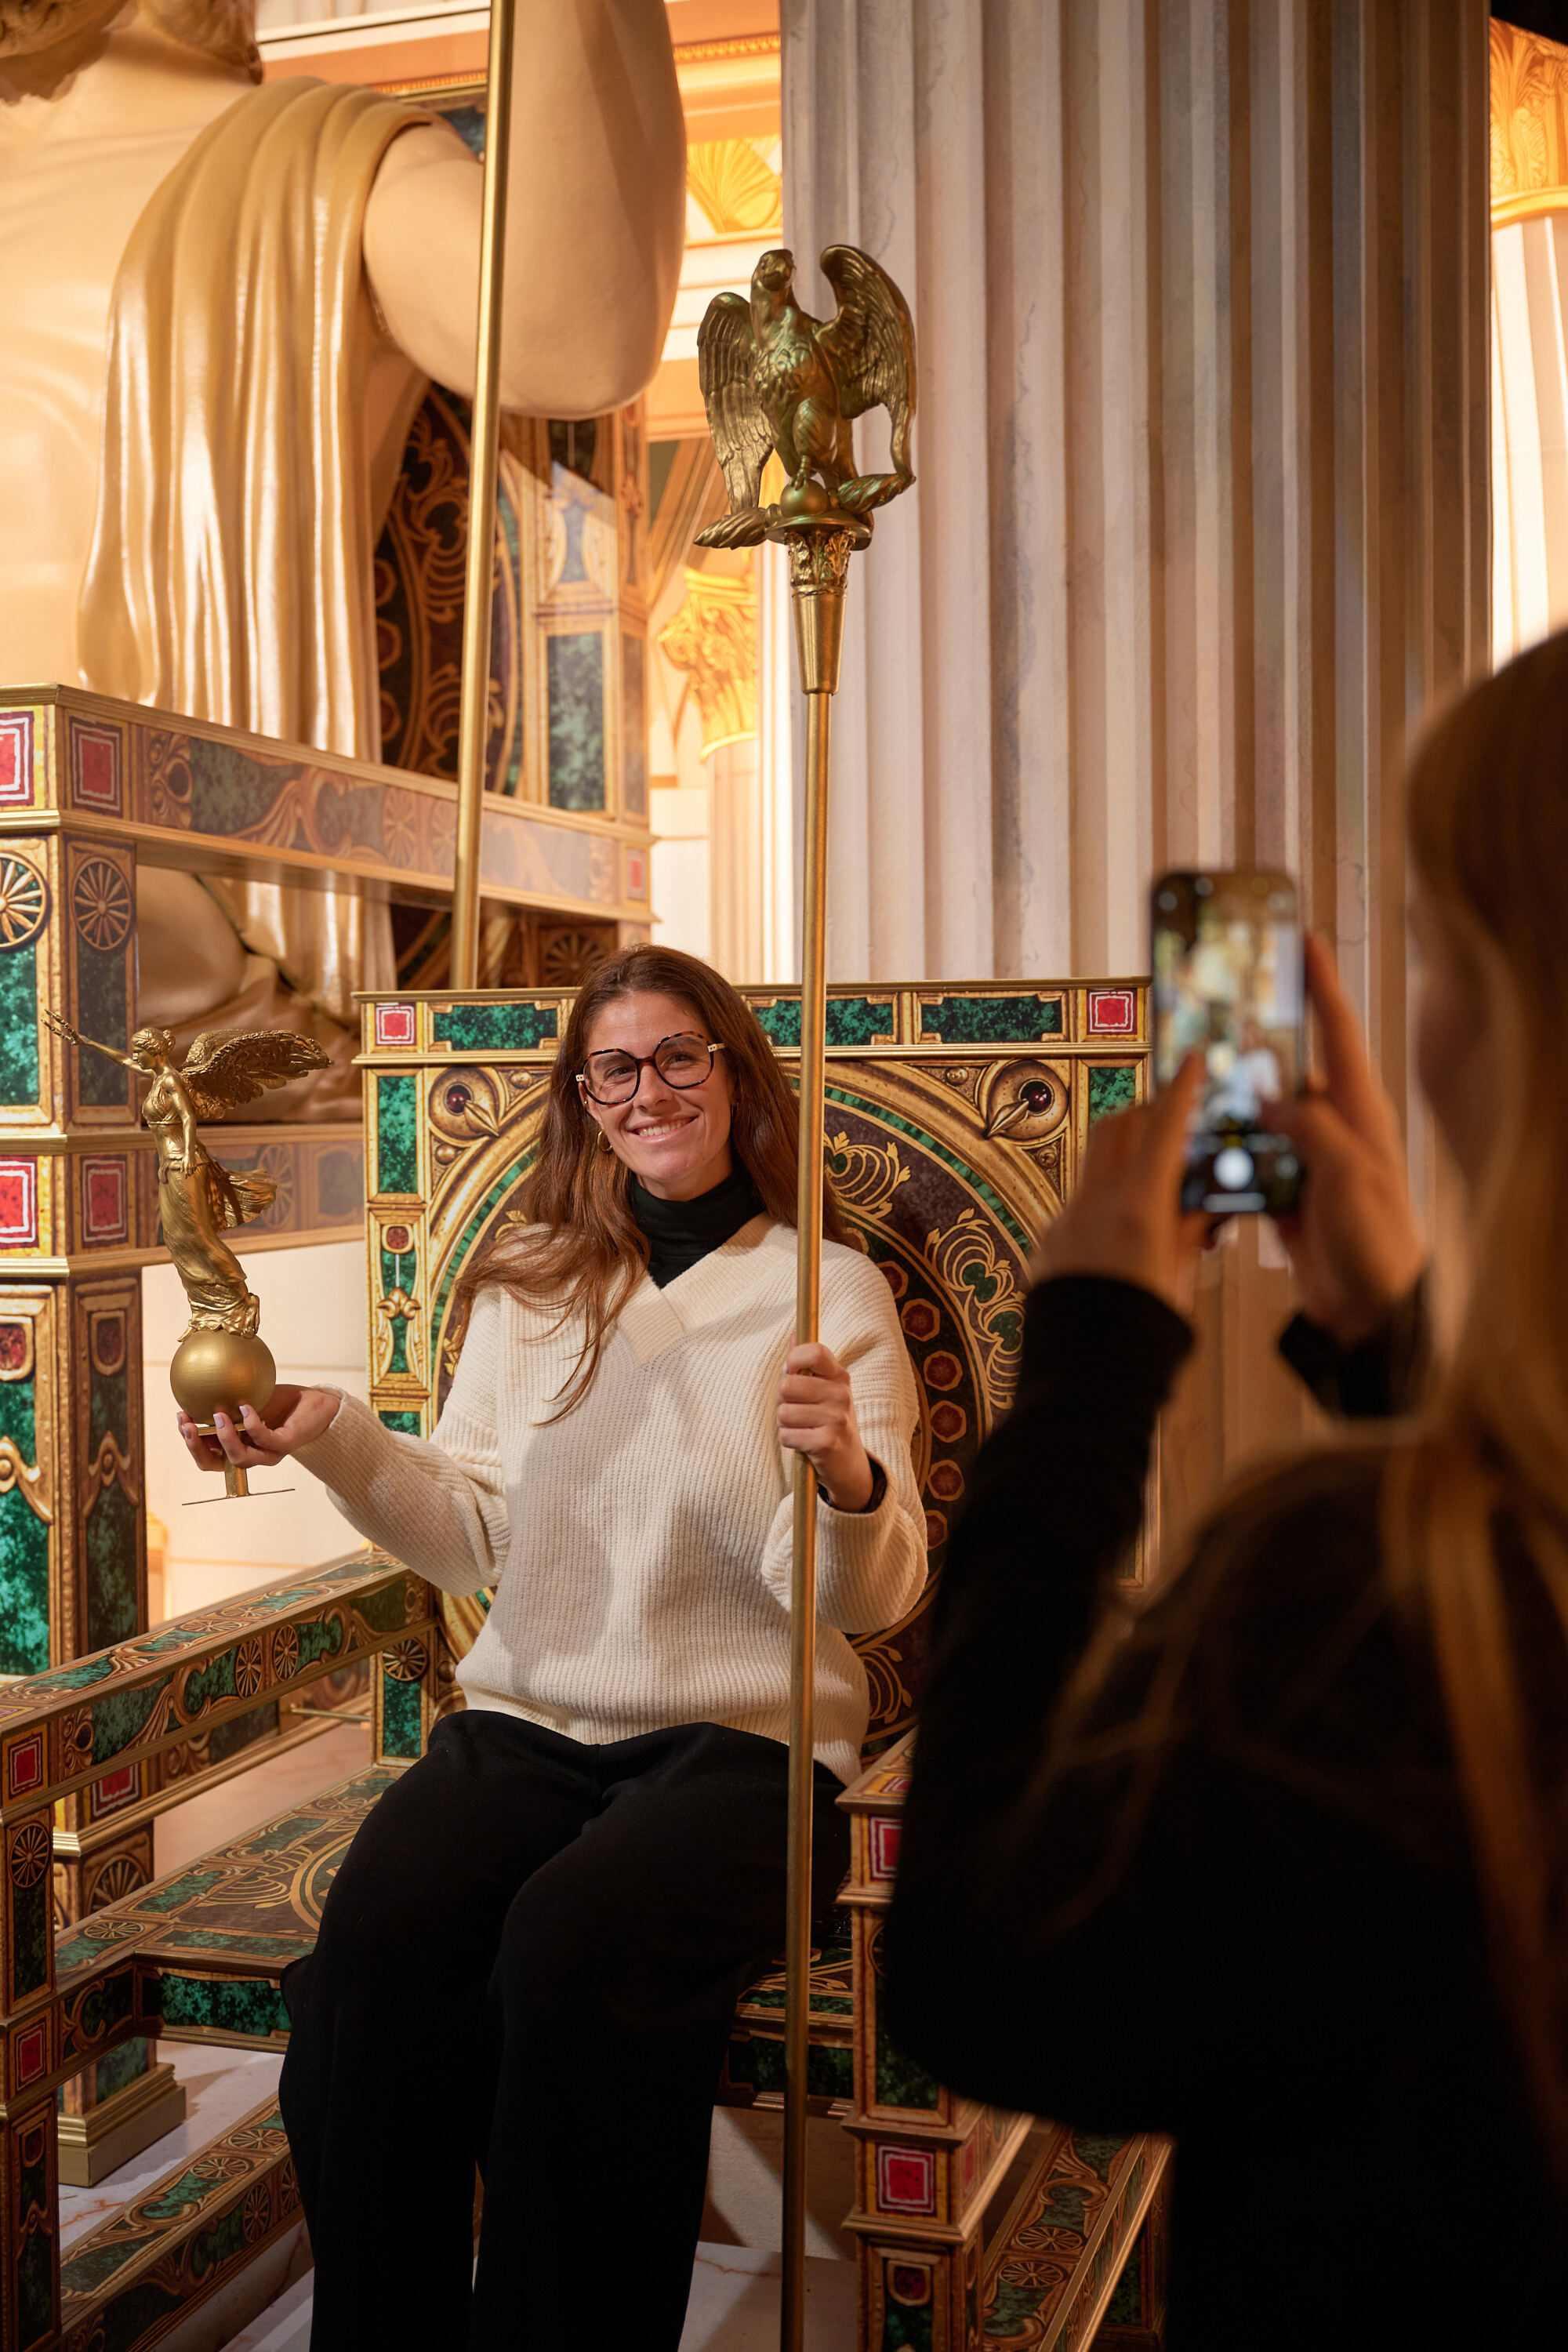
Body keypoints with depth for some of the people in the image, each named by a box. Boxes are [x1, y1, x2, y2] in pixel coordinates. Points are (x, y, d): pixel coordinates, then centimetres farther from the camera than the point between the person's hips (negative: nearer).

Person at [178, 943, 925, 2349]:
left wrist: (848, 1479, -25)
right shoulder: (530, 1289, 15)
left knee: (574, 1942, -34)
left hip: (742, 1737, -3)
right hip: (526, 1721, 3)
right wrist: (336, 1438, -5)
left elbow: (869, 1598, -3)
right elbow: (473, 1541, 11)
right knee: (373, 1941, -28)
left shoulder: (832, 1291, 3)